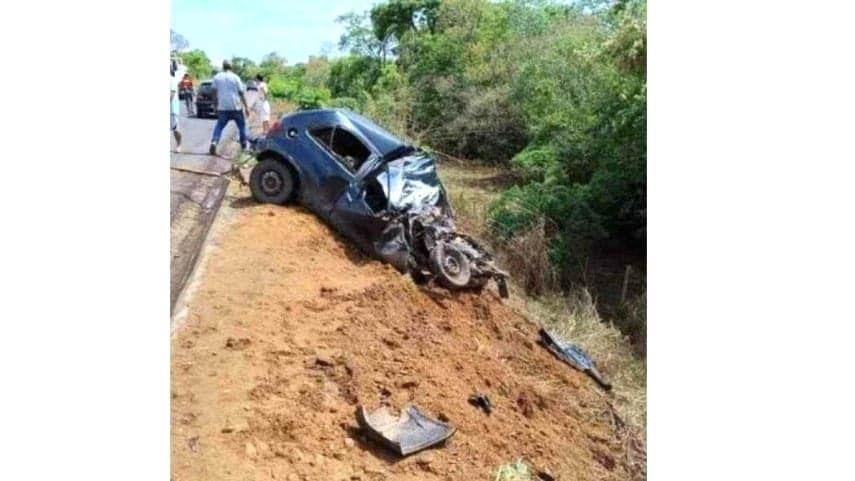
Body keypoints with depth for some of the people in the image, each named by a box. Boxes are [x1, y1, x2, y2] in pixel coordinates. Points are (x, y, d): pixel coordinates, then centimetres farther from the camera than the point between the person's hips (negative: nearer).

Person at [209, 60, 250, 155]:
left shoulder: (217, 77, 3)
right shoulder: (235, 77, -2)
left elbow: (215, 93, 4)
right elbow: (241, 94, -2)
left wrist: (216, 106, 12)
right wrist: (246, 107, 2)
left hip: (222, 107, 1)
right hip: (236, 107, -1)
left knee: (219, 126, 5)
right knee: (242, 125, 17)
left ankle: (214, 143, -16)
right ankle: (244, 145, 21)